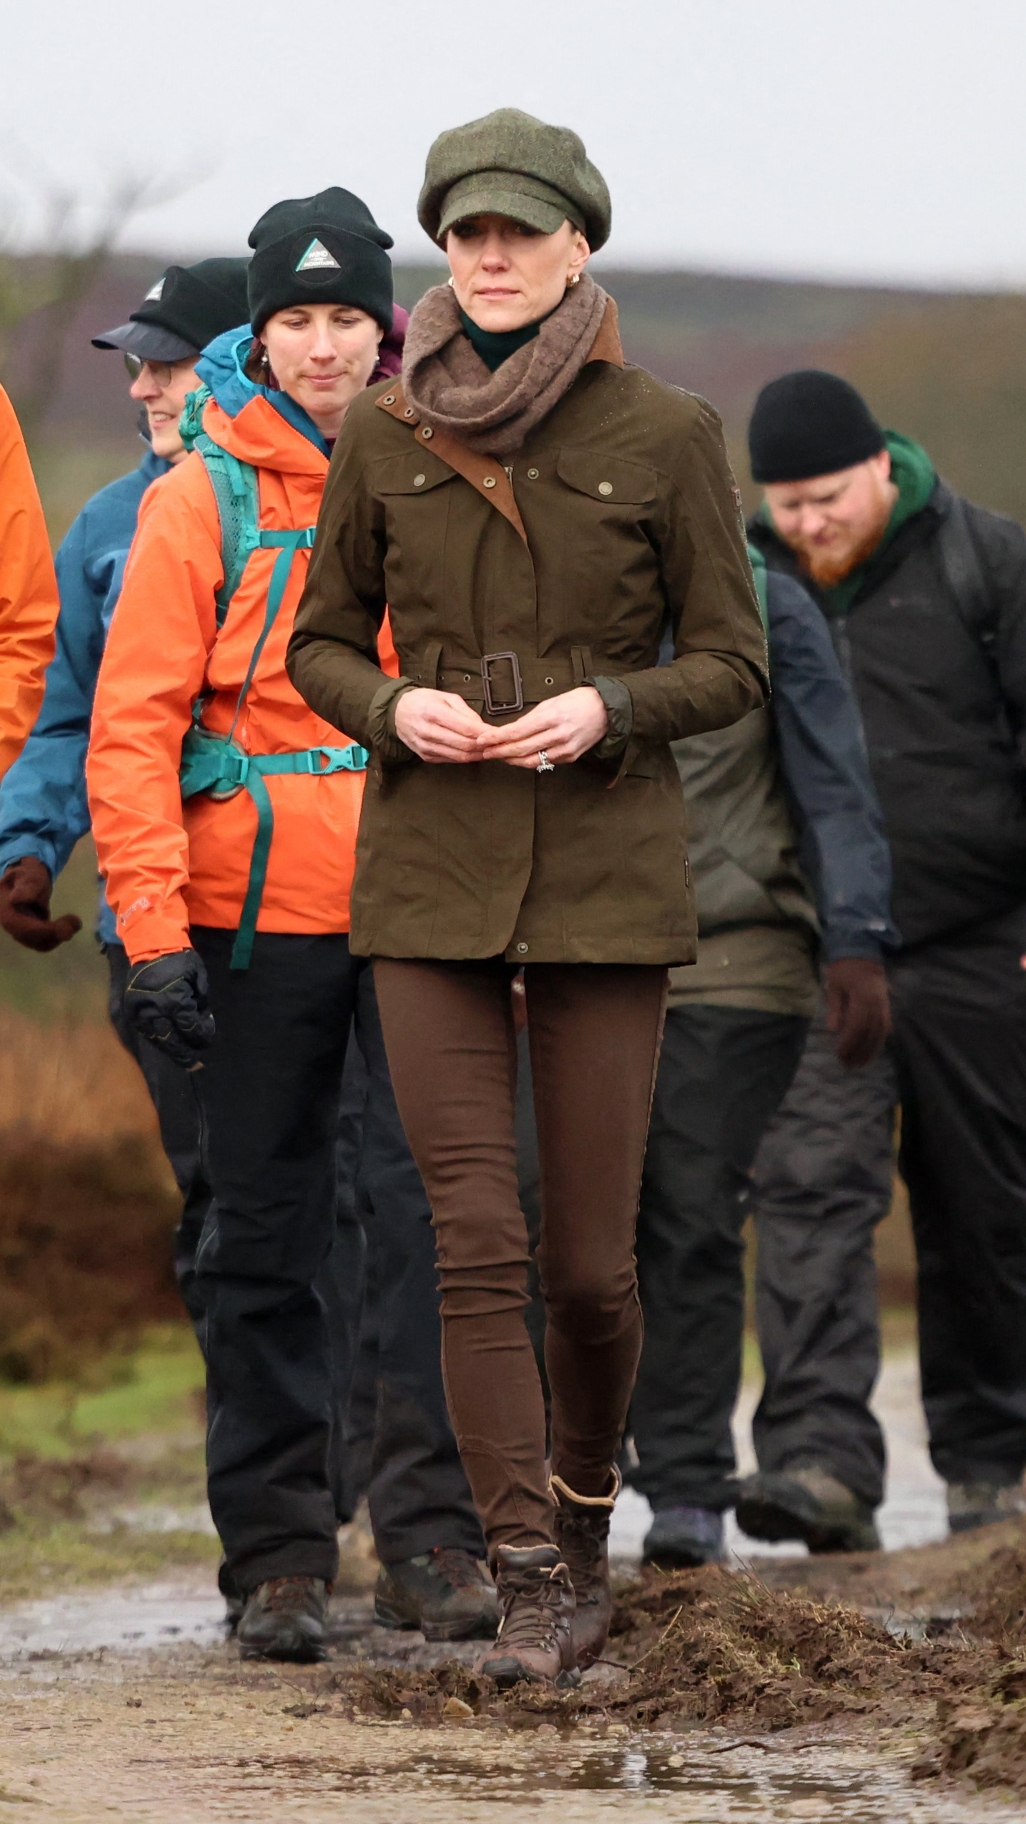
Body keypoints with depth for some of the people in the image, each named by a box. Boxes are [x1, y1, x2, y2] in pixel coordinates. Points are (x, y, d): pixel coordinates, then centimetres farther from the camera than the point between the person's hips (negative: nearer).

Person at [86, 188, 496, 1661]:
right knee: (265, 1236, 4)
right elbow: (133, 724, -2)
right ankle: (277, 1550, 10)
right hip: (259, 914, -1)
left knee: (438, 1208, -7)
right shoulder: (202, 502, 0)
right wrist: (153, 925, -10)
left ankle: (441, 1529, -1)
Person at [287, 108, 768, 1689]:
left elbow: (732, 663, 2)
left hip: (605, 876, -1)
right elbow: (322, 643, 13)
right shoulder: (384, 437, 4)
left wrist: (607, 708, -16)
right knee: (477, 1238, -9)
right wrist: (394, 706, -8)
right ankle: (530, 1583, -5)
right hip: (430, 877, 1)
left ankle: (583, 1507, 28)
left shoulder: (667, 435, -2)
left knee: (590, 1260, 1)